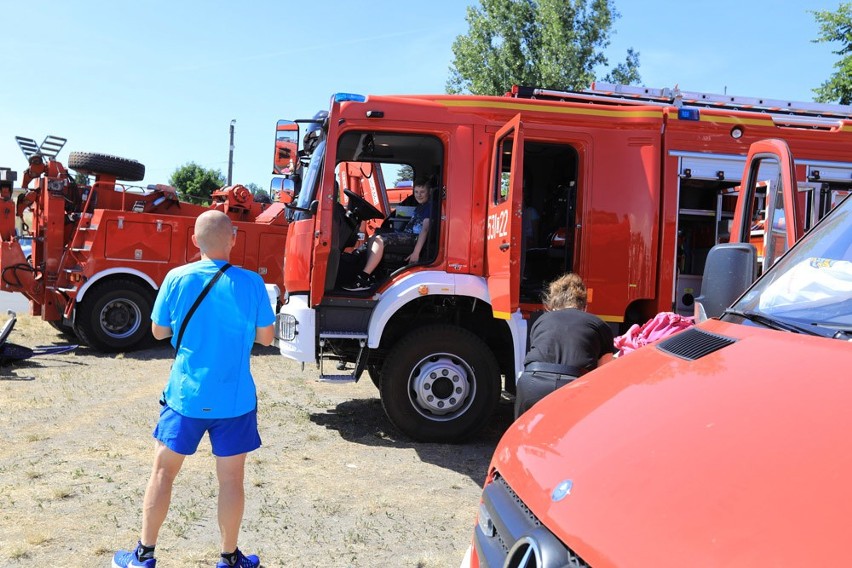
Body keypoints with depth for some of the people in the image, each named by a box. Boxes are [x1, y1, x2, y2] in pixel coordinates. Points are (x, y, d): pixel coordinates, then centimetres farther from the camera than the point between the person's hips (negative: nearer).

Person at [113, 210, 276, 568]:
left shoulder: (177, 278, -7)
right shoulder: (251, 283, -9)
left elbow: (159, 331, 3)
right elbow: (266, 337, -1)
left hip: (185, 395, 1)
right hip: (235, 399, 0)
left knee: (163, 471, 15)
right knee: (231, 478, 11)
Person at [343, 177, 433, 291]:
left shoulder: (429, 207, -7)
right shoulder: (419, 207, 24)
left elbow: (425, 230, -17)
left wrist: (416, 253, -26)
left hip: (415, 239, -10)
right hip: (407, 236, 10)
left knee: (380, 240, -26)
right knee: (373, 238, 6)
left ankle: (363, 278, -28)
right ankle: (370, 277, -6)